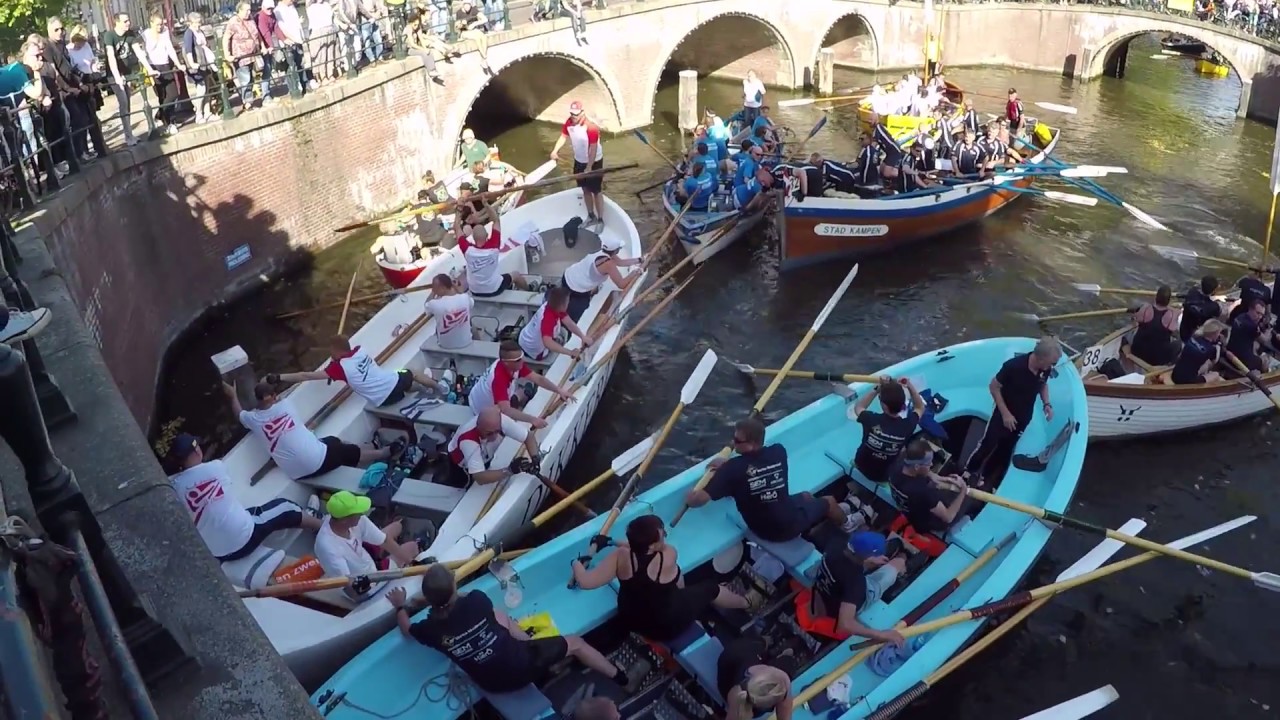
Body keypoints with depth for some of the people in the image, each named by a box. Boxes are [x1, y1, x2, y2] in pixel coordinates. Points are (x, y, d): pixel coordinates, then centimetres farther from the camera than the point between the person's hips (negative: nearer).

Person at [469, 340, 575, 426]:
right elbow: (506, 410, -52)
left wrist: (559, 390, -27)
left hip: (493, 403, 7)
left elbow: (538, 378, -14)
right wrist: (532, 420, -59)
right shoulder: (499, 378, -42)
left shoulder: (515, 364, -18)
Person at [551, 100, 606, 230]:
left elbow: (593, 149, -26)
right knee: (585, 190, 19)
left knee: (596, 192, 3)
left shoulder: (591, 127, -29)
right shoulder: (569, 123, -9)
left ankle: (601, 220, 15)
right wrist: (555, 150, -12)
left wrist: (589, 167, -25)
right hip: (579, 161, 7)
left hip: (594, 162, -7)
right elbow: (563, 136, 5)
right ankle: (591, 216, 35)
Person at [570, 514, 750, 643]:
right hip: (666, 627, -4)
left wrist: (577, 563, -4)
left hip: (629, 621, 4)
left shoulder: (621, 556, -25)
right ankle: (746, 603, 44)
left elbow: (585, 581, -25)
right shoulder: (668, 556, -31)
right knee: (711, 588, 16)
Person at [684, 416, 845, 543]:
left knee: (806, 497, 32)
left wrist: (690, 497, -8)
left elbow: (698, 499, -29)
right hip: (791, 525, -1)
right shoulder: (778, 452, -17)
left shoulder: (733, 468, -26)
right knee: (829, 502, 32)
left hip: (763, 531, 1)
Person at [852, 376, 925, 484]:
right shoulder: (907, 425, -27)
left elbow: (858, 407, -5)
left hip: (861, 467, 1)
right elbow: (920, 408, -3)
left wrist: (877, 389, -12)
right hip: (885, 476, 0)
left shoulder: (872, 420, -31)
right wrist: (910, 387, -14)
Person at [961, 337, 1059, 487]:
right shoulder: (1014, 366, -32)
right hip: (1004, 414, -5)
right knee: (987, 444, 3)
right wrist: (1005, 413, -22)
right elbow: (994, 386, -21)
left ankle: (986, 476, 36)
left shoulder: (1046, 369, -16)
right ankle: (968, 473, 24)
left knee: (1005, 450, 17)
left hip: (1023, 417, 5)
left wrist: (1047, 404, -9)